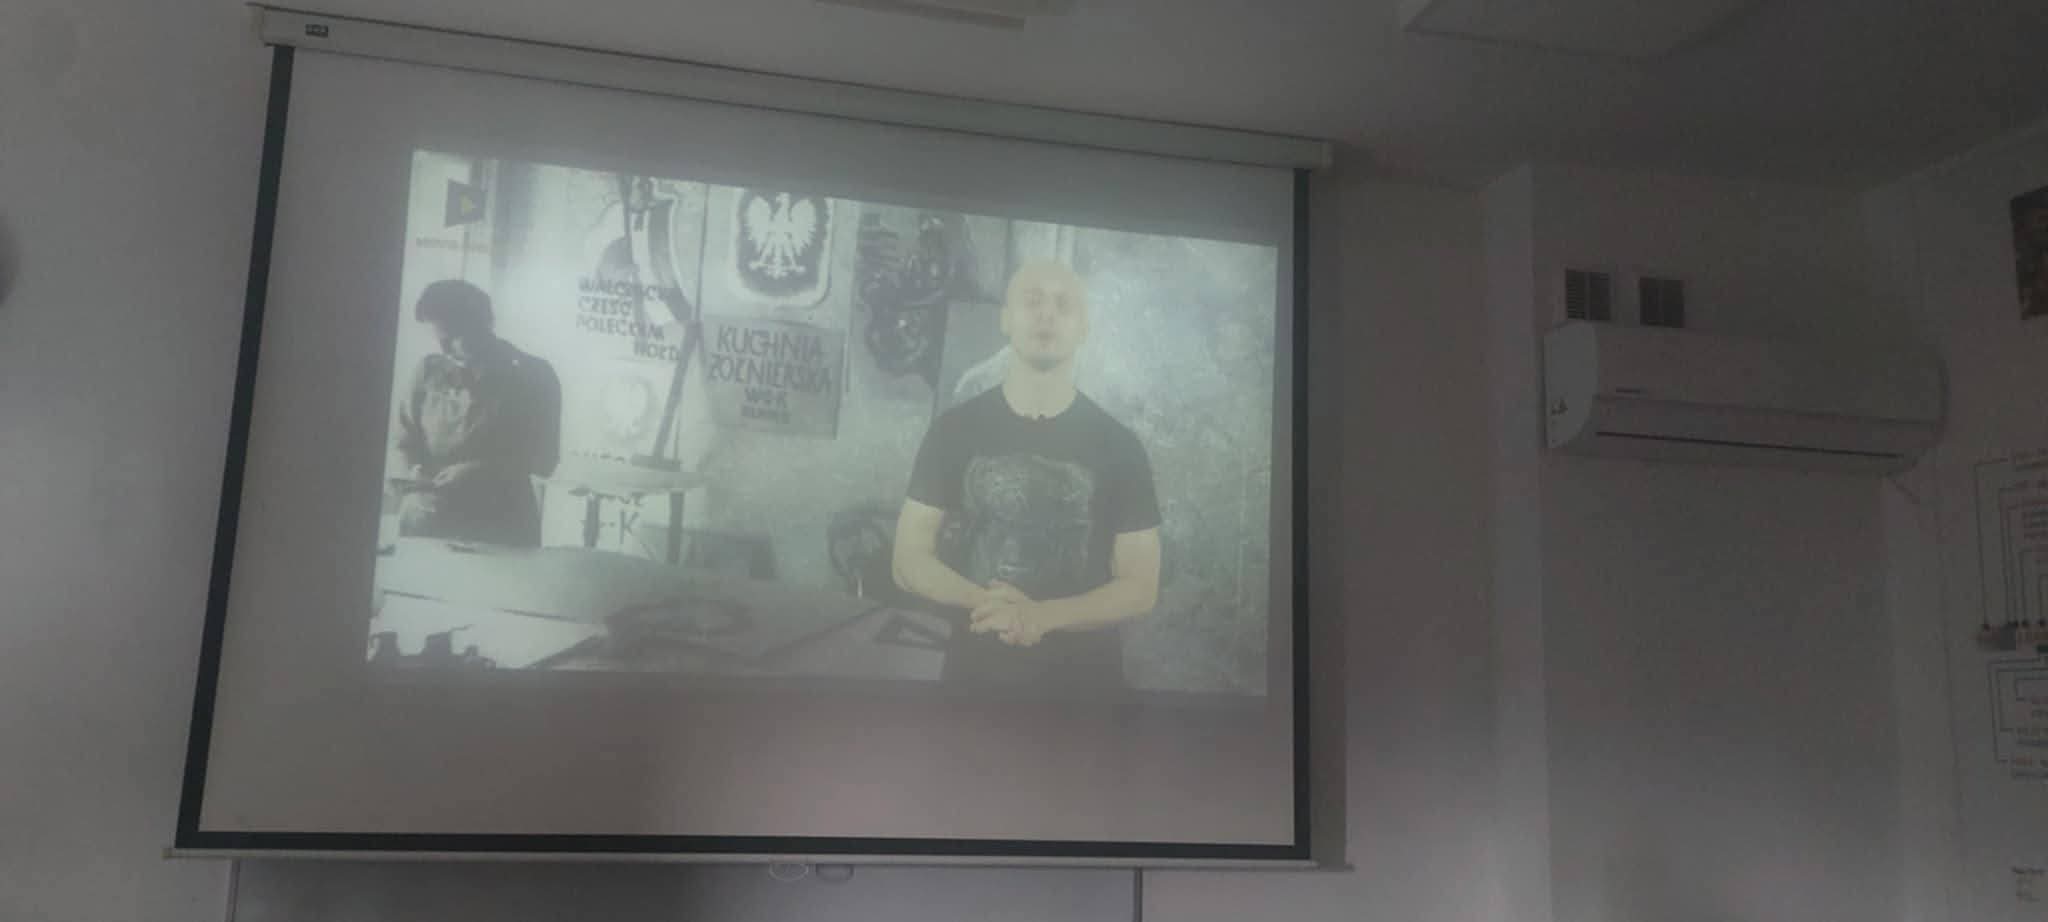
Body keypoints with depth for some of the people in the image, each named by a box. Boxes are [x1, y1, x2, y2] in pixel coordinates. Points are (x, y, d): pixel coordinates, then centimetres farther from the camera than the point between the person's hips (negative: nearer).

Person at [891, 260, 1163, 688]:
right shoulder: (955, 429, -2)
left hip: (1086, 675, 0)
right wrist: (985, 602, -19)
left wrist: (1041, 615, -20)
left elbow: (1140, 587, -4)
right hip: (975, 668, 0)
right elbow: (908, 560, -1)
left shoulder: (1119, 445, -4)